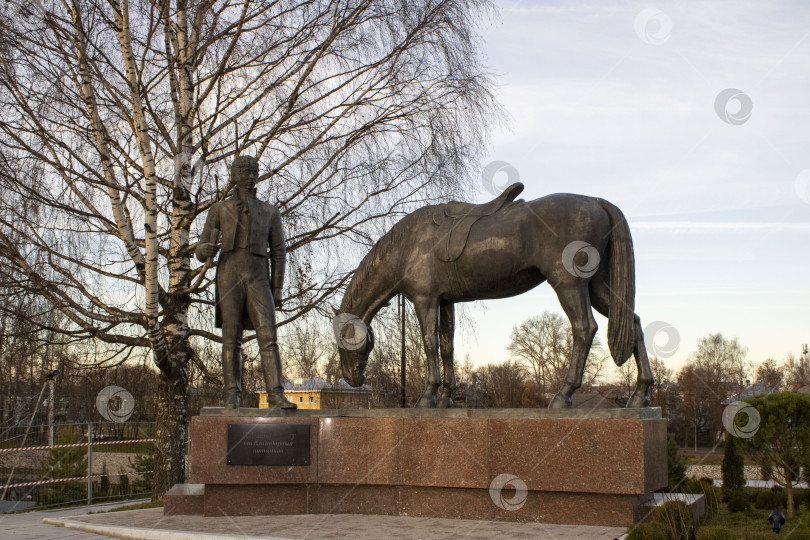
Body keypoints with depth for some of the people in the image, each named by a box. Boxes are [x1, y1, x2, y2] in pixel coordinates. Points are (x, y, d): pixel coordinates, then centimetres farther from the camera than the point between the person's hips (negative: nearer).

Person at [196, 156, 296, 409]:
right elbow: (202, 252, 9)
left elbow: (278, 252, 12)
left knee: (268, 337, -10)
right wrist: (205, 249, -18)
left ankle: (276, 396, -14)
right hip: (229, 277, -1)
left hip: (258, 281, 1)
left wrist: (277, 290, 3)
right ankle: (232, 396, 3)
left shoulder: (270, 212, 14)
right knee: (231, 339, -4)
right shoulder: (219, 210, 10)